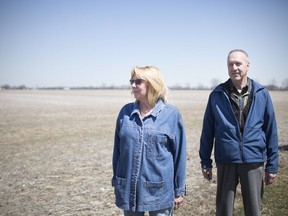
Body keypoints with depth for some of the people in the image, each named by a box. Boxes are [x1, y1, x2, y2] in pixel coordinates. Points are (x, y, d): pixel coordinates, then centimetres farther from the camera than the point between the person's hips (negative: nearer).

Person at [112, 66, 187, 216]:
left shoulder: (171, 114, -7)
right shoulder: (126, 112, 1)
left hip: (160, 190, -3)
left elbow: (179, 153, -3)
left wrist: (179, 190, -1)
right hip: (128, 188, 3)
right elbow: (117, 149, 8)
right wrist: (116, 181, 9)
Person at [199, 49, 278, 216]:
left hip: (254, 161, 0)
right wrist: (205, 162, 3)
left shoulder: (262, 94, 0)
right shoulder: (217, 94, 0)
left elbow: (271, 131, 3)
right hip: (226, 162, 0)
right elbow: (208, 130, 3)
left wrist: (272, 165, 2)